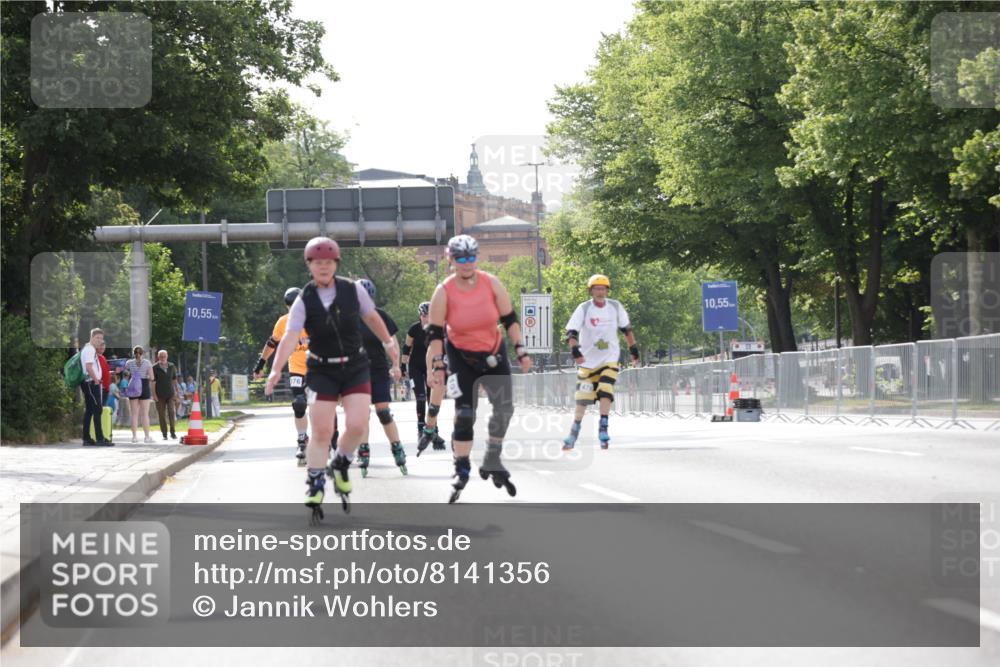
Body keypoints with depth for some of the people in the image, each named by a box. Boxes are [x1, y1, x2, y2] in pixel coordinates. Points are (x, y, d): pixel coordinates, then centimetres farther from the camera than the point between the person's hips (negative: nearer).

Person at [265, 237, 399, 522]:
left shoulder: (353, 290, -6)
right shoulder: (304, 300, -11)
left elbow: (371, 317, 12)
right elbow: (290, 336, -22)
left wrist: (388, 342, 21)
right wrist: (276, 370, -35)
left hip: (355, 367, 1)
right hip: (321, 370, -1)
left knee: (357, 425, -14)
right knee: (321, 431, -6)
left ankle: (341, 465, 16)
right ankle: (314, 488, 7)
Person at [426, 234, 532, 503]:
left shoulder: (491, 284, -11)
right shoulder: (444, 292, -16)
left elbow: (510, 319, -2)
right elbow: (435, 333, -11)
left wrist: (520, 351, -5)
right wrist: (437, 365, -17)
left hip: (494, 353, 3)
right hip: (461, 358, -3)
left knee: (505, 408, -2)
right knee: (464, 414, -9)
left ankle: (492, 463, 16)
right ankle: (462, 471, 0)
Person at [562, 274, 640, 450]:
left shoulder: (615, 307, 0)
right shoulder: (584, 309, -9)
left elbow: (626, 328, 15)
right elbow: (571, 332, -16)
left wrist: (633, 348, 14)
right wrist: (575, 350, -31)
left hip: (609, 359, 1)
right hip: (588, 361, -1)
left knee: (605, 391, -19)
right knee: (583, 397, 1)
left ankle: (603, 428, -15)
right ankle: (574, 432, 12)